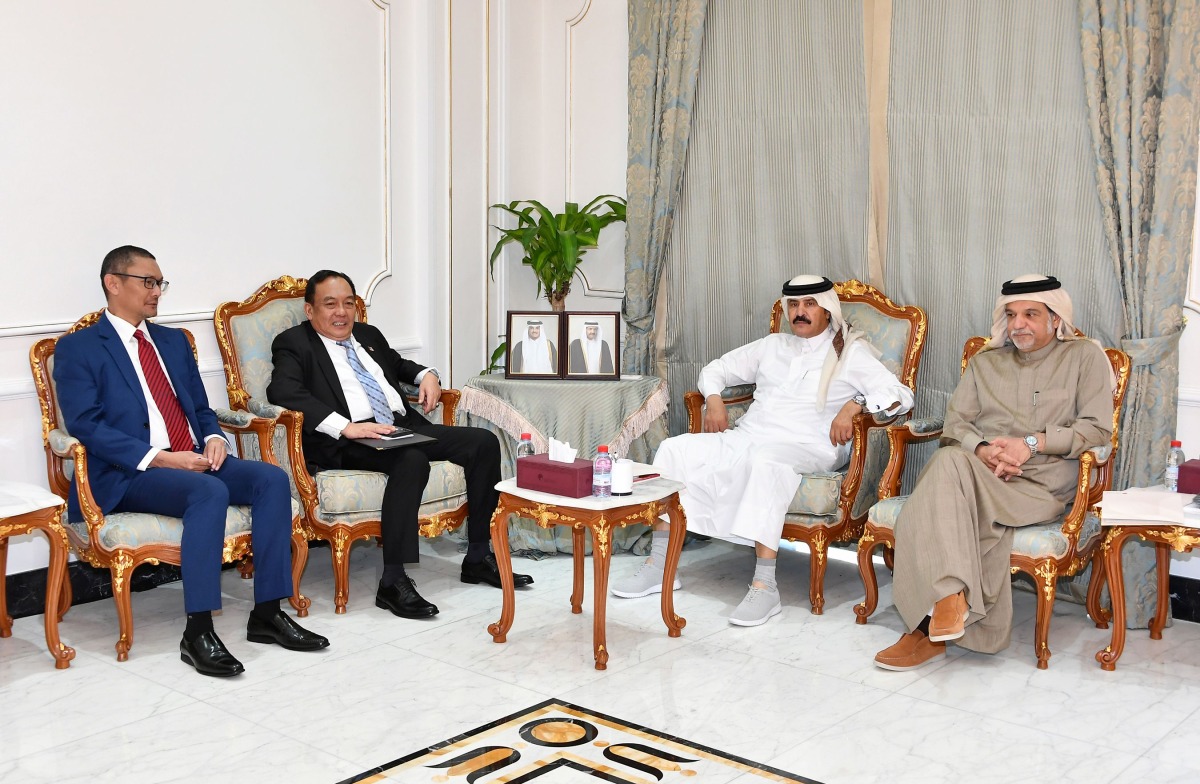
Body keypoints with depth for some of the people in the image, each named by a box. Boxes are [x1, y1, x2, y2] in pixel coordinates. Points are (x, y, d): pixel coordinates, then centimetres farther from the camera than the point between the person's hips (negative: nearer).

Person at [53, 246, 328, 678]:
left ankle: (267, 613, -15)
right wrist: (160, 457, -20)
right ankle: (197, 633, -31)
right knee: (211, 492, -35)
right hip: (129, 475, -6)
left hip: (194, 460, 7)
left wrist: (213, 438, -3)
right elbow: (85, 425, -11)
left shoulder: (174, 341, 22)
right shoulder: (77, 348, 1)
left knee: (272, 478, -19)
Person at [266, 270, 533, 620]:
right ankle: (393, 582, -33)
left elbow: (398, 364, 42)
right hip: (348, 443, -8)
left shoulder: (368, 335, 24)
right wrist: (345, 427, -29)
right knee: (413, 461, -37)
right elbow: (282, 391, -18)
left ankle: (477, 558, -1)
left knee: (483, 442, -9)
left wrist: (427, 375, 17)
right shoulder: (293, 343, 1)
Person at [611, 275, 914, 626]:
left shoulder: (850, 352, 8)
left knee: (764, 461, -41)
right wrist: (714, 399, 7)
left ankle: (764, 586, -41)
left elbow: (900, 394, -4)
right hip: (746, 437, 6)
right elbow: (716, 369, 30)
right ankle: (658, 565, -13)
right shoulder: (773, 345, 23)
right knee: (675, 449, -16)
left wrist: (853, 405, -21)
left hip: (804, 448, -5)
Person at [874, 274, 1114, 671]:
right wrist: (982, 449, -10)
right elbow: (955, 422, 13)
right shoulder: (985, 362, 24)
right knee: (949, 460, -34)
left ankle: (931, 628, -35)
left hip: (1044, 482, -4)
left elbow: (1098, 429, 2)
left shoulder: (1085, 357, 12)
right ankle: (953, 594, -38)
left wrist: (1033, 443, -10)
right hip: (979, 472, 4)